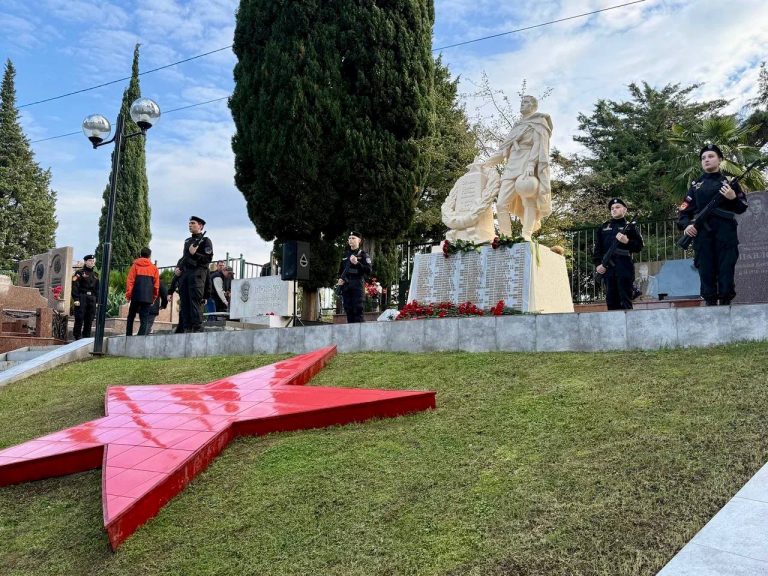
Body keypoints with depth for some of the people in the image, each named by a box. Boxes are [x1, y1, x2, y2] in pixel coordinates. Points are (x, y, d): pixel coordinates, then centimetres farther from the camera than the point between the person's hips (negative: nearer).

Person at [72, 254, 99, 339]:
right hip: (82, 298, -5)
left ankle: (87, 337, 12)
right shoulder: (80, 273, 1)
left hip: (92, 299, 5)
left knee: (89, 320, 6)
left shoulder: (95, 274, 18)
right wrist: (76, 299, -15)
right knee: (79, 319, -6)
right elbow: (75, 286, -7)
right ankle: (77, 336, 1)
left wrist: (97, 301, 12)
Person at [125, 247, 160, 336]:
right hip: (148, 297, 0)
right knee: (144, 319, 0)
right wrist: (154, 297, 17)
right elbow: (156, 285, 9)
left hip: (136, 295, 0)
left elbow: (129, 281, 0)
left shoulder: (135, 265, 6)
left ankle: (128, 336, 10)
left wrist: (128, 294, 4)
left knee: (131, 317, 14)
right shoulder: (154, 268, 9)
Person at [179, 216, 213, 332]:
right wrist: (179, 267, 15)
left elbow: (208, 258, -7)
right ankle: (187, 328, 5)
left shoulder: (205, 240, 3)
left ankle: (197, 328, -14)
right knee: (184, 302, 2)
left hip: (197, 273, -7)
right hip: (184, 273, 7)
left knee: (195, 301, -13)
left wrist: (194, 254, -16)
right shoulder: (187, 241, 26)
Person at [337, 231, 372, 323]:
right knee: (348, 310, 5)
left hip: (357, 285, -5)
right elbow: (340, 270, 26)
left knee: (357, 310, -11)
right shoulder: (345, 254, 19)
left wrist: (357, 263, -17)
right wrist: (340, 279, 7)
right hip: (345, 285, 5)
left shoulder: (363, 254, 3)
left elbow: (368, 270, -6)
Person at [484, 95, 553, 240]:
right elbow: (504, 149, 30)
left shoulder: (539, 123, 11)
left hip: (527, 167, -6)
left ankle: (526, 237, -25)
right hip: (512, 168, 6)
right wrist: (487, 163, 21)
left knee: (528, 202, -19)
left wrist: (531, 165, -22)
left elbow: (539, 146, -5)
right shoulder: (517, 126, 31)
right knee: (501, 204, -8)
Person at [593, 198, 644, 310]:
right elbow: (597, 247, 13)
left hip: (625, 268, -3)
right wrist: (597, 263, 1)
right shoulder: (604, 227, 17)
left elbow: (639, 246, 3)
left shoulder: (629, 227, 9)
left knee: (625, 300, -6)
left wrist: (627, 241, -14)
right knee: (611, 299, 5)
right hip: (607, 268, 3)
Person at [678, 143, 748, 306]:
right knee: (706, 271, -1)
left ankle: (726, 303, 0)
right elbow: (684, 210, 11)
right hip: (702, 233, 1)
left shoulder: (729, 181, 13)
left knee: (726, 269, -4)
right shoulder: (696, 184, 16)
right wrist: (685, 225, -8)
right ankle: (710, 303, 4)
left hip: (726, 233, -1)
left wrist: (733, 198, -10)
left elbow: (742, 208, 10)